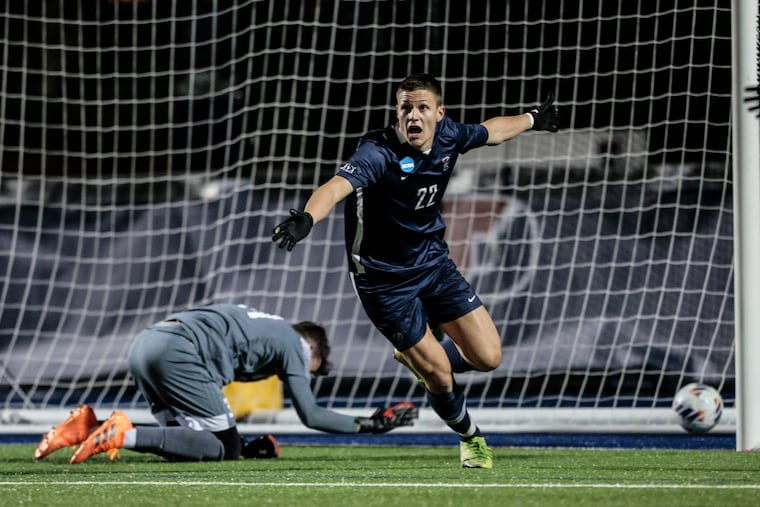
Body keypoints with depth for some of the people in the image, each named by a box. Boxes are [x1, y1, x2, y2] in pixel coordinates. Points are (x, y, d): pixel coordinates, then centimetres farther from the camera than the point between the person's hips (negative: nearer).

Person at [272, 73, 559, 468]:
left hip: (433, 260, 6)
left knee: (487, 357, -2)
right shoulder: (378, 153, -29)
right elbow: (337, 186, -47)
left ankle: (417, 358, 30)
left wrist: (532, 120, 31)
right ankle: (470, 436, 32)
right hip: (385, 279, -6)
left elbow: (490, 131, 15)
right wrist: (306, 218, -67)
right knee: (441, 378, -1)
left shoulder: (447, 136, -8)